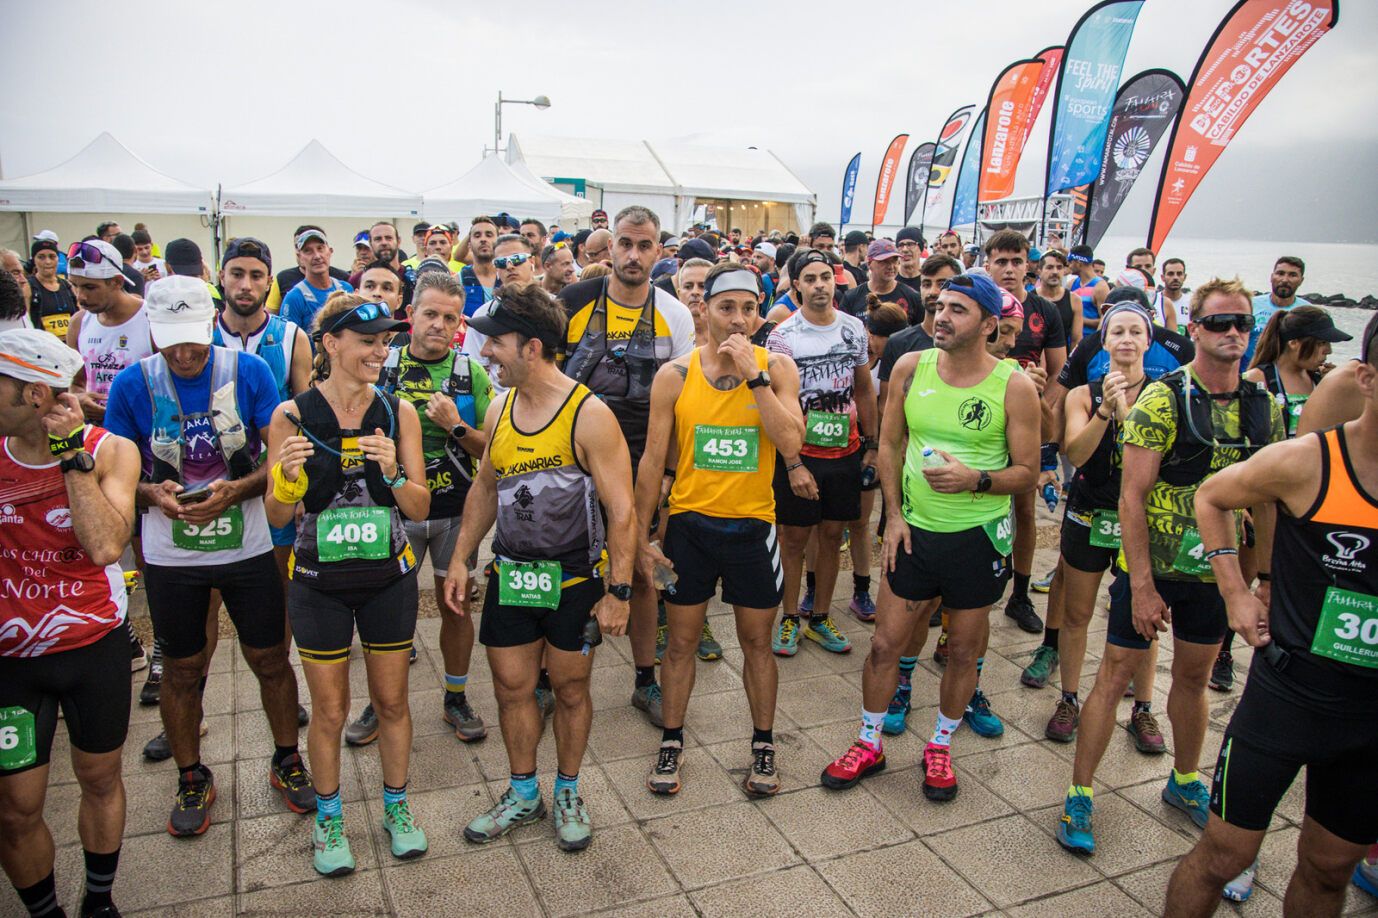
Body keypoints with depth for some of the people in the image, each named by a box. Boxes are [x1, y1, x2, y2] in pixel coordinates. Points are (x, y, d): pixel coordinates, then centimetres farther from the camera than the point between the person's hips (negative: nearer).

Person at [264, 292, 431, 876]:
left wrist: (393, 473, -24)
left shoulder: (398, 412, -6)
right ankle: (328, 818, 35)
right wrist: (287, 477, -26)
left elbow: (421, 509, -5)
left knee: (392, 701, 15)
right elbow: (278, 517, -6)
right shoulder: (292, 416, -10)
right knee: (330, 711, 12)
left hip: (389, 579, 2)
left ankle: (396, 807, 36)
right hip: (320, 583, -1)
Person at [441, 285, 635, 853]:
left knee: (570, 688, 11)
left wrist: (618, 591, -16)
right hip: (510, 575, 5)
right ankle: (523, 794, 33)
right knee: (511, 686, 12)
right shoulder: (499, 409, 2)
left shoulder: (589, 414, -16)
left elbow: (621, 511, -15)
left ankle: (567, 793, 33)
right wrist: (460, 559, 11)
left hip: (574, 580, -5)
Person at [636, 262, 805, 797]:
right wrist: (642, 538, -2)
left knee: (757, 642, 13)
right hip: (689, 523, 0)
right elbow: (653, 460, -1)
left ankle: (763, 746, 31)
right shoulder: (675, 376, -5)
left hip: (752, 526, 0)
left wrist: (753, 376, -23)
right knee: (681, 640, 11)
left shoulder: (777, 368, -5)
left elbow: (791, 443, -20)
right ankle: (672, 743, 30)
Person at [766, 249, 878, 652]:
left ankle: (820, 617, 24)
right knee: (794, 538, 4)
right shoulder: (782, 337, -9)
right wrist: (793, 465, -17)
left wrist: (871, 445, 10)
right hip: (799, 454, -4)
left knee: (832, 535, 10)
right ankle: (790, 618, 20)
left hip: (845, 452, 4)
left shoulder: (854, 328, 4)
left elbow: (864, 389, 13)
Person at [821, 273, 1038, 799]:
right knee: (885, 643, 7)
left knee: (963, 650, 13)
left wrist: (975, 480, -24)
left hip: (979, 535, -2)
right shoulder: (911, 368, -2)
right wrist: (893, 513, 0)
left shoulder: (1014, 387, -10)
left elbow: (1027, 472, -5)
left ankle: (940, 746, 35)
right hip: (914, 531, 2)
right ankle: (869, 744, 27)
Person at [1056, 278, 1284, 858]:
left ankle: (1184, 782, 40)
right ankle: (1079, 795, 13)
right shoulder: (1163, 399, -15)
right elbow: (1132, 496, -17)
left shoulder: (1265, 409, 2)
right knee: (1115, 676, 1)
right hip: (1150, 568, -5)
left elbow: (1266, 501, 11)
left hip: (1215, 571, 5)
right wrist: (1142, 585, -19)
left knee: (1194, 678, 20)